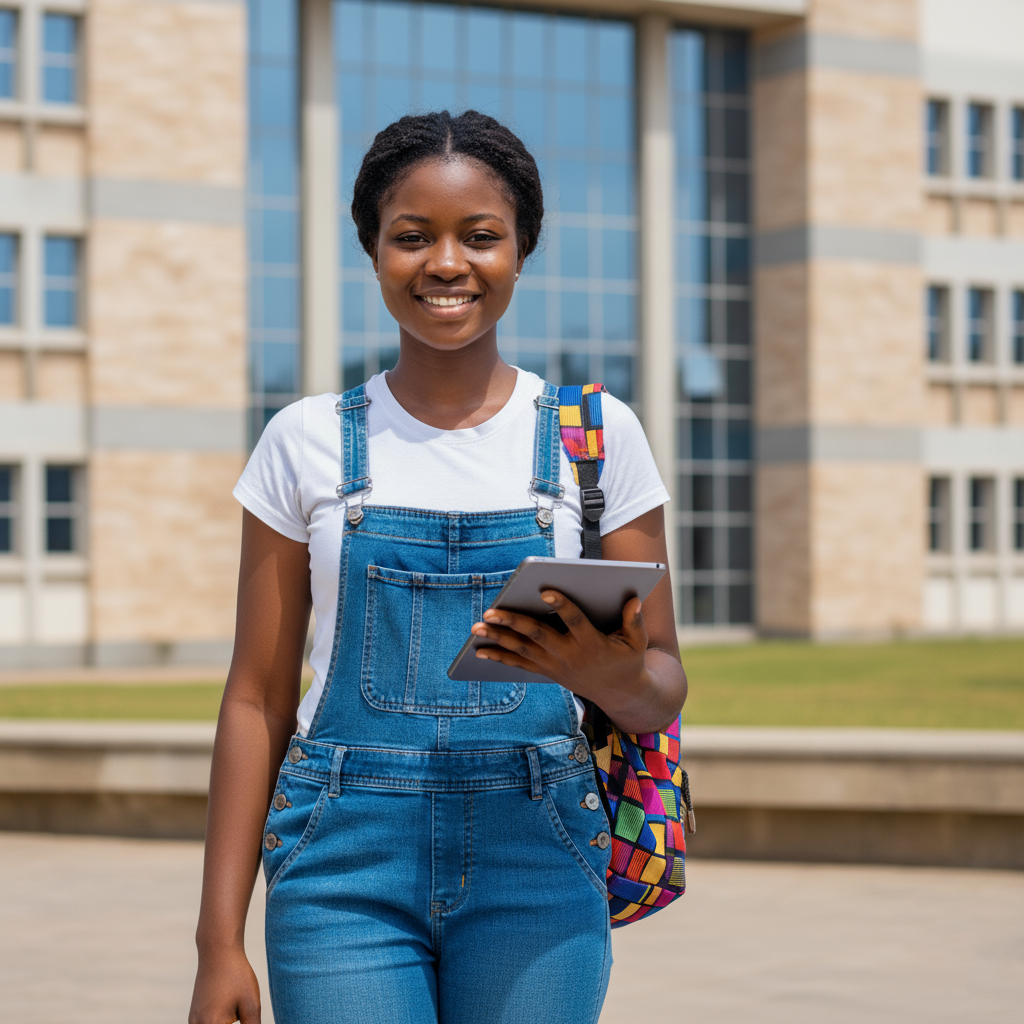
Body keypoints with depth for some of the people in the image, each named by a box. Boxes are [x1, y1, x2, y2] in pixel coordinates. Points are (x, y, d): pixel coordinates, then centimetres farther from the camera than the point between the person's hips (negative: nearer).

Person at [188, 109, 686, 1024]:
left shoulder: (598, 436, 4)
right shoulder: (307, 442, 5)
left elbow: (663, 688, 6)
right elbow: (259, 698, 6)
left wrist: (610, 675, -18)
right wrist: (219, 942, 2)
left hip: (534, 860, 0)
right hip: (346, 865, 0)